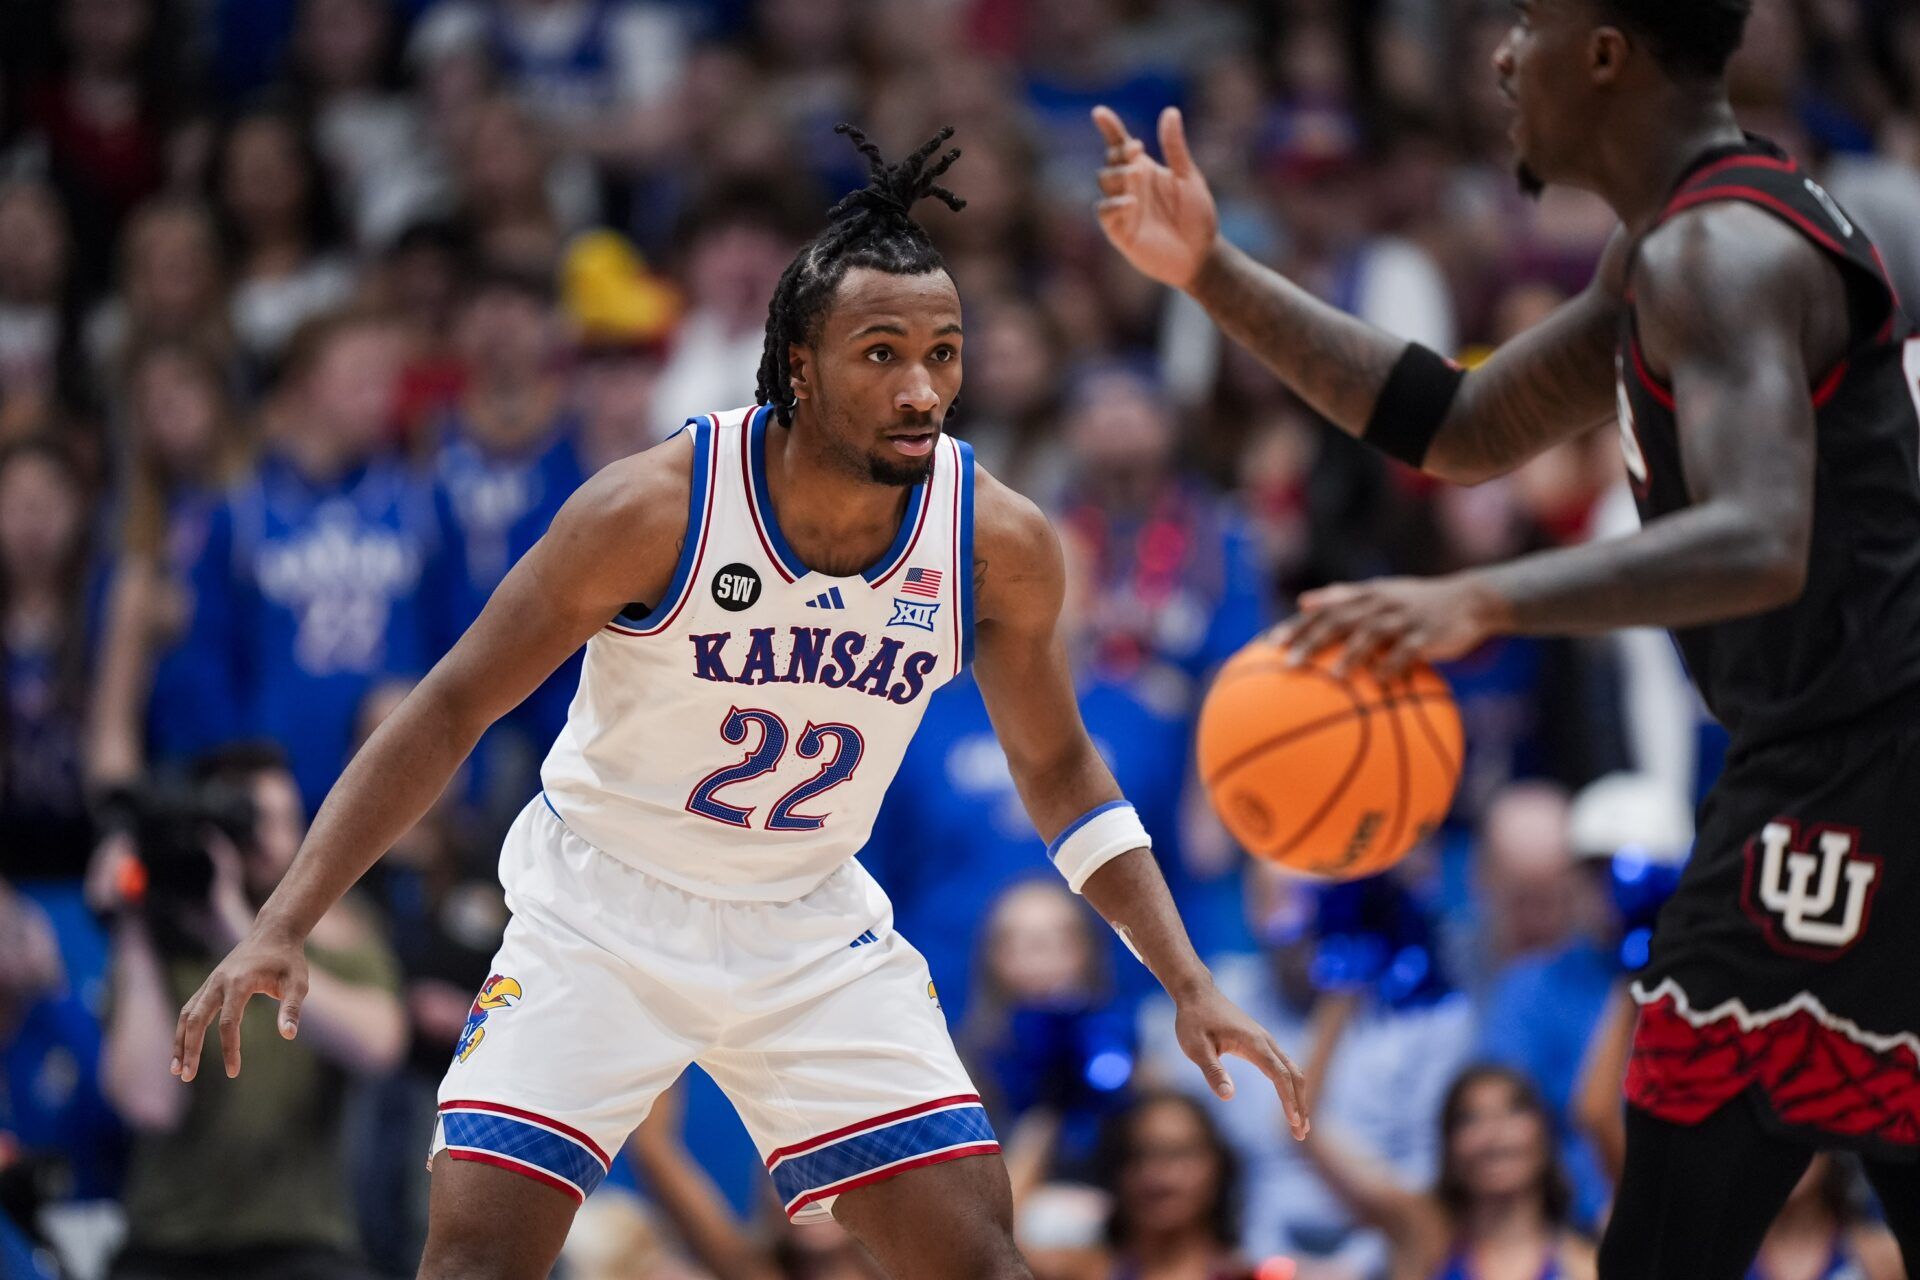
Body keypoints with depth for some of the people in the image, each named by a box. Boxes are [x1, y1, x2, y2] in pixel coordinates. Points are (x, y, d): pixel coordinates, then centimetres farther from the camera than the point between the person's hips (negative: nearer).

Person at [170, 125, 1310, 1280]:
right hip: (602, 911, -3)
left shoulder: (1001, 543, -14)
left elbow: (1056, 765, 5)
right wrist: (283, 926, -21)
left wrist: (1189, 981, -3)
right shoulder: (655, 509, -24)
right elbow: (452, 710, -16)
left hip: (813, 927, 3)